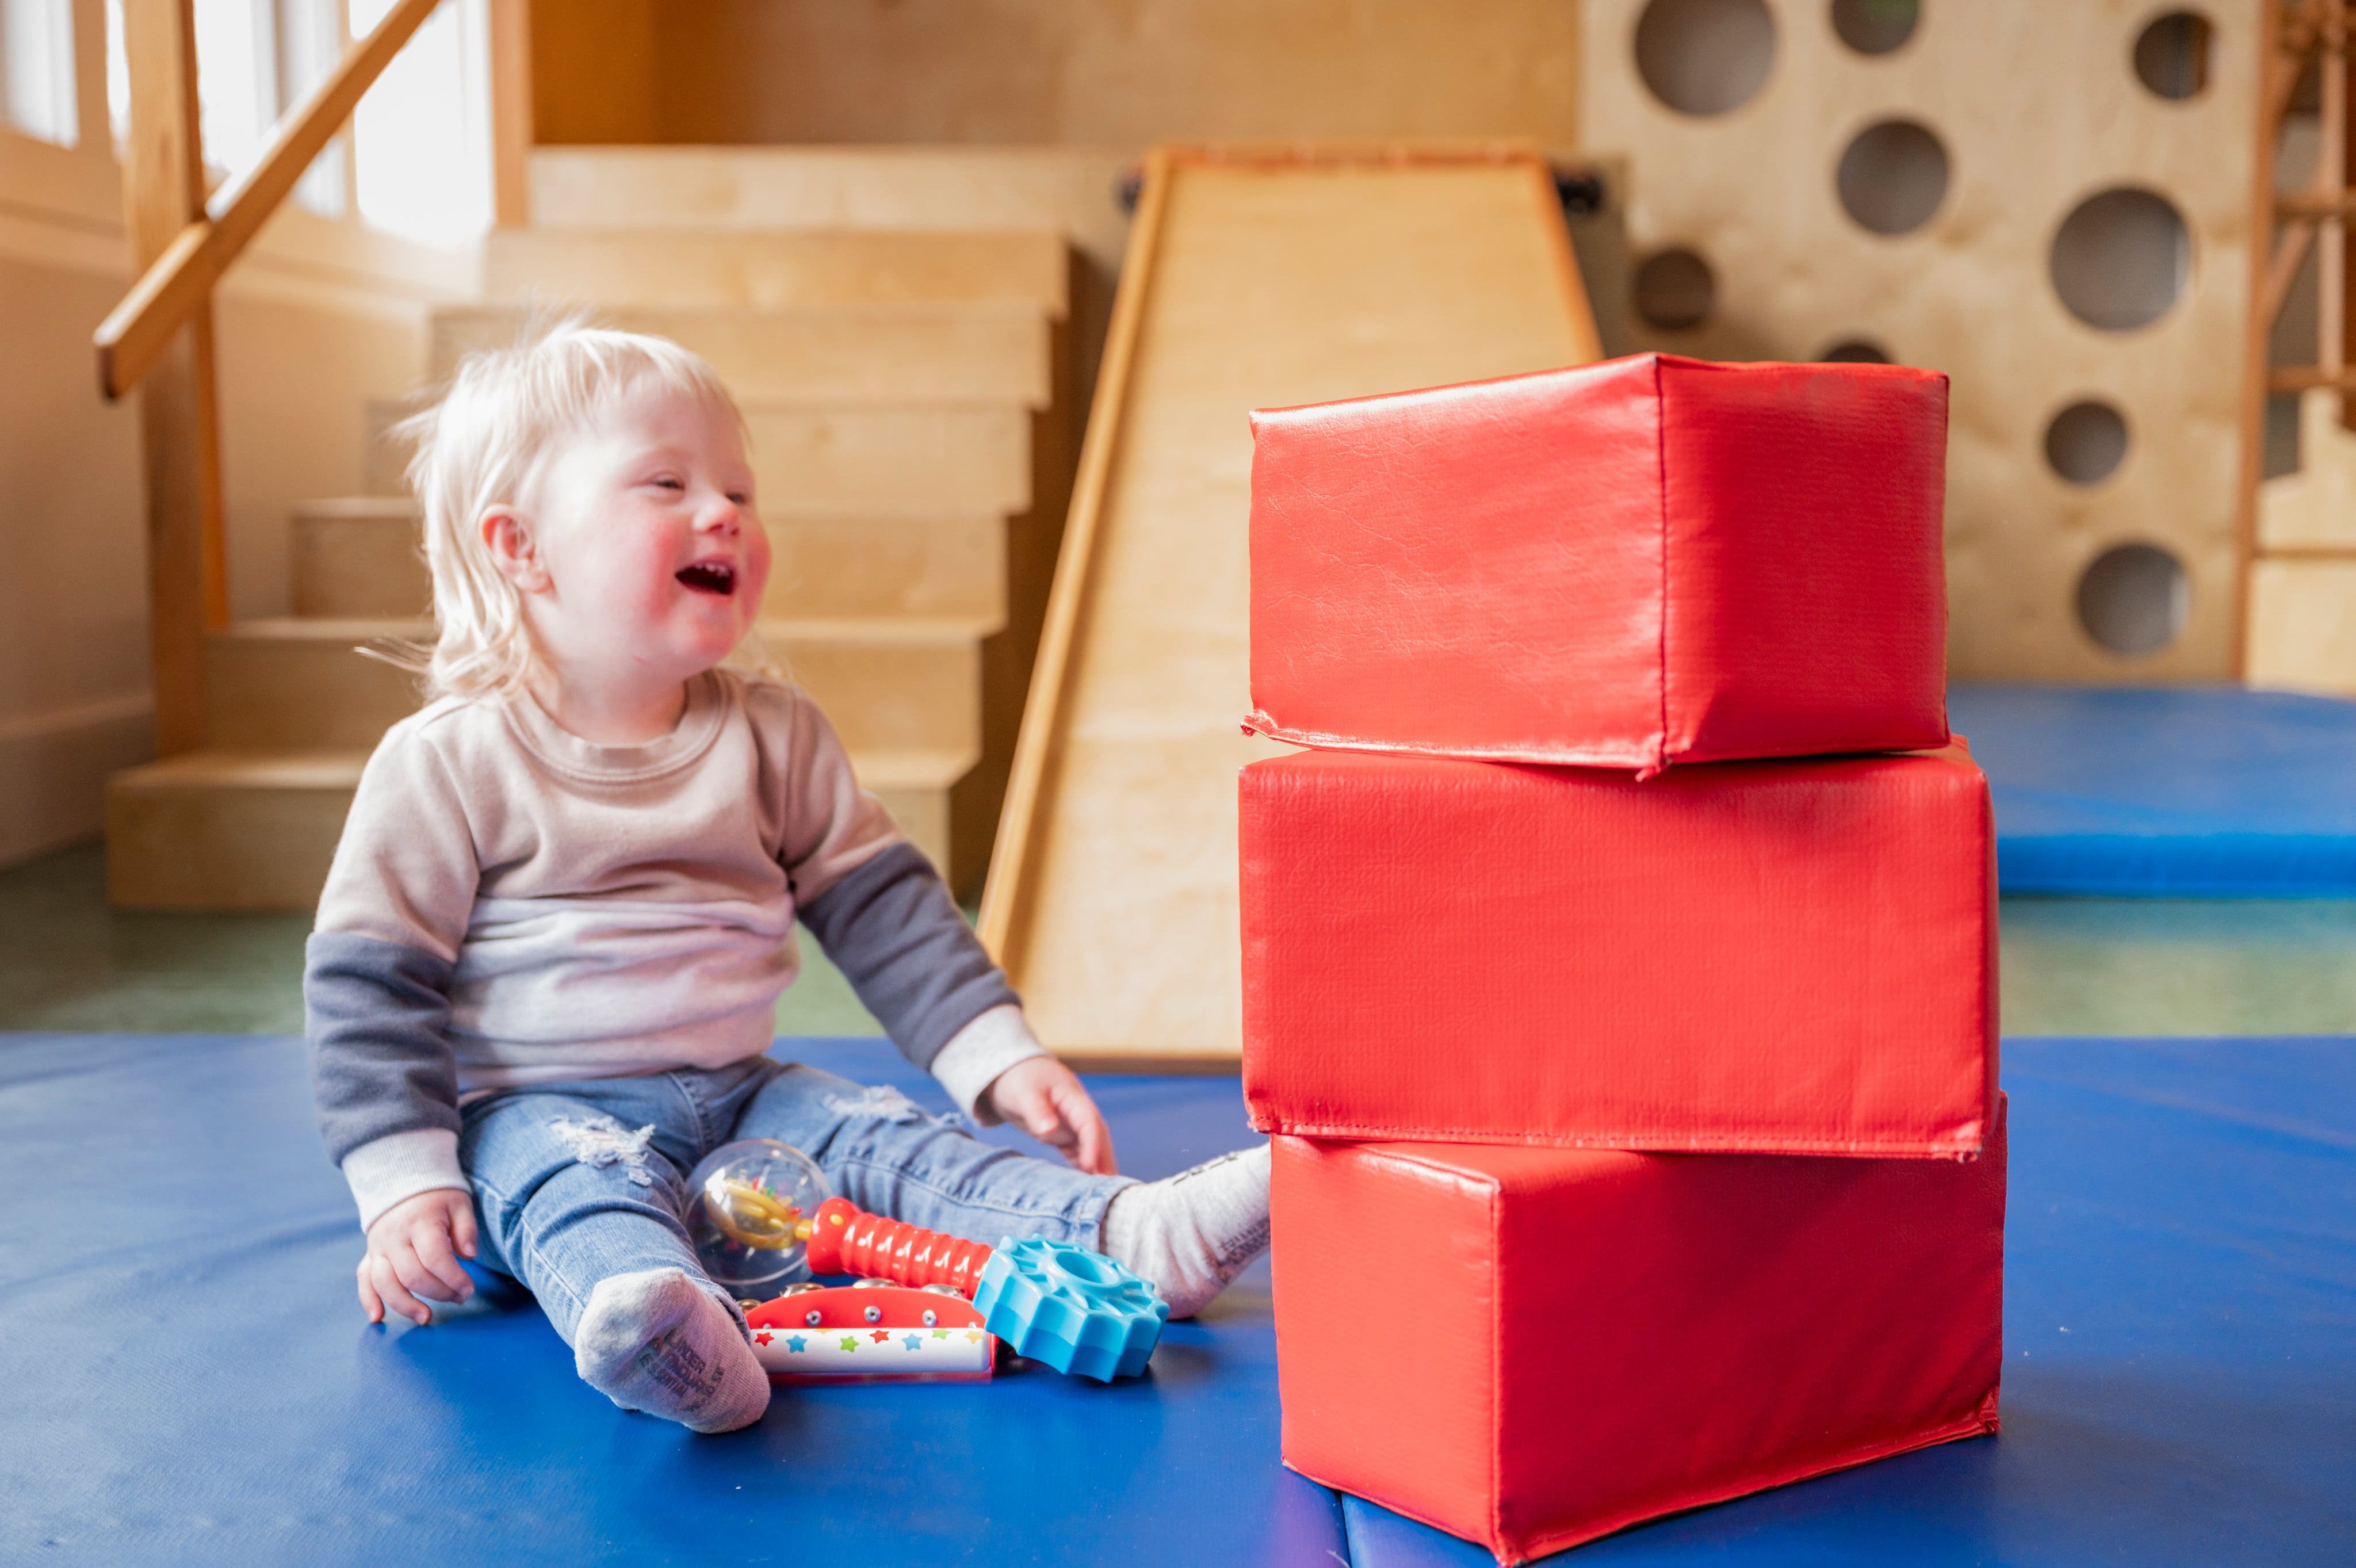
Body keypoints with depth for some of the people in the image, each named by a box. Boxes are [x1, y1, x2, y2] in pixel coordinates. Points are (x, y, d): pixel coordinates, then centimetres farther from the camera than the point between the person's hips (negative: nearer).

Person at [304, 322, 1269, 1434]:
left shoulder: (773, 735, 7)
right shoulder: (446, 763, -6)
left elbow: (880, 908, 8)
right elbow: (368, 983, -5)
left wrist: (998, 1058, -2)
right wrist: (405, 1186, -13)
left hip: (736, 1094, 5)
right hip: (534, 1111, -5)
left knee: (880, 1137, -16)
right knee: (584, 1184, -33)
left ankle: (1131, 1233, -31)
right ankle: (662, 1329, -63)